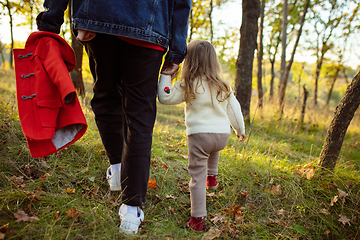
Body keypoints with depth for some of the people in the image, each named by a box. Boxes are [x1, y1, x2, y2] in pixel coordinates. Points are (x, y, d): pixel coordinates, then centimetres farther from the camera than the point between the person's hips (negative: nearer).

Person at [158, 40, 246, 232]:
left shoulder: (188, 85, -6)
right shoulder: (223, 86, 7)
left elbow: (165, 97, -5)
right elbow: (234, 109, 14)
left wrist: (165, 75, 5)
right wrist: (240, 130, 27)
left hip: (199, 133, -4)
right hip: (222, 135, 5)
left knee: (197, 176, 3)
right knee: (213, 149, 41)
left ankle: (197, 218, 6)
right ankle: (212, 176, 46)